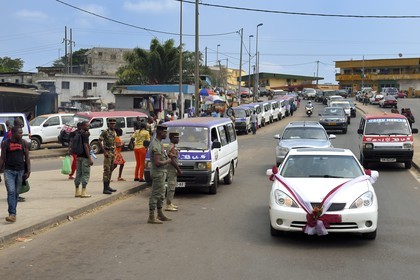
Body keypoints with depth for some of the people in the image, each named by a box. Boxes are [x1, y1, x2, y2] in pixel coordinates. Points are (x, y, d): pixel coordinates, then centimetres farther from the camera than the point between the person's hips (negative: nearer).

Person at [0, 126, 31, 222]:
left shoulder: (24, 143, 3)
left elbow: (27, 158, 6)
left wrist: (28, 171, 0)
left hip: (20, 171, 2)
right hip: (9, 171, -2)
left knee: (16, 192, 8)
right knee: (11, 191, -12)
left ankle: (13, 213, 19)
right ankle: (12, 214, -15)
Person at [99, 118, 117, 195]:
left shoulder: (114, 132, 13)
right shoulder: (105, 132, -11)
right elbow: (99, 142, -16)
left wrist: (114, 152, 13)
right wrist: (104, 152, -19)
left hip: (113, 152, 8)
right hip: (107, 152, -8)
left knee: (110, 170, 12)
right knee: (106, 170, -10)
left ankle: (108, 186, 20)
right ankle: (105, 189, -10)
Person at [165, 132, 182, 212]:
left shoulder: (173, 147, 15)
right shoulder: (172, 148, -18)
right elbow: (172, 161, -23)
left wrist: (178, 170, 18)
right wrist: (179, 170, -18)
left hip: (173, 170, 11)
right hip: (172, 170, -11)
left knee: (172, 187, 15)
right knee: (171, 187, -8)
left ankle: (170, 204, 22)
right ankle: (168, 205, -6)